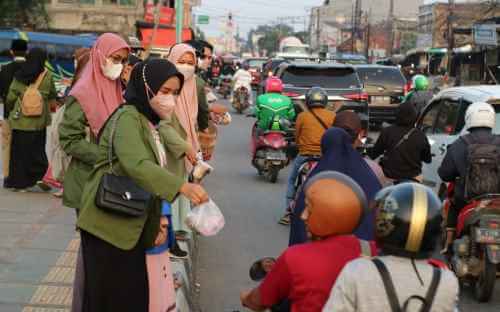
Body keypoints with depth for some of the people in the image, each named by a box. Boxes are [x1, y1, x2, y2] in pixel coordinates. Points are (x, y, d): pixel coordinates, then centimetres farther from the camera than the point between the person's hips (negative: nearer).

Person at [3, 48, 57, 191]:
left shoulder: (19, 77, -5)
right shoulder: (47, 76, -7)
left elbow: (10, 98, -1)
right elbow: (53, 96, 7)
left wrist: (10, 109, 20)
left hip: (20, 121, 0)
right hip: (39, 122, 0)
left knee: (18, 151, 10)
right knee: (36, 151, 12)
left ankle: (17, 180, 16)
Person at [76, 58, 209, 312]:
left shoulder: (151, 124, 15)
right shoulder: (127, 117, -14)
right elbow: (136, 165, -31)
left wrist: (157, 217, 3)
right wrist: (182, 186, -41)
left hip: (133, 228, 9)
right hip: (109, 225, -8)